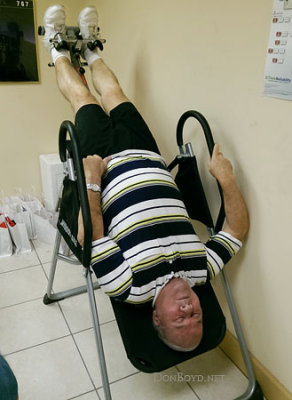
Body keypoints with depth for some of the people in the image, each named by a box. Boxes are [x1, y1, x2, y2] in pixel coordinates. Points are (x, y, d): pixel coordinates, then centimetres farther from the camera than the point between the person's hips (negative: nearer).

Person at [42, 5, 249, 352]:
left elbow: (88, 237, -32)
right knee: (114, 93, 16)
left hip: (111, 164, -3)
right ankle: (89, 48, 49)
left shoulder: (131, 287, -32)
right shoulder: (202, 270, -23)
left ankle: (59, 48, 44)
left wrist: (91, 181, -34)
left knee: (83, 97, 10)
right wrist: (226, 178, -24)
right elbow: (238, 229, -13)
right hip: (148, 160, 3)